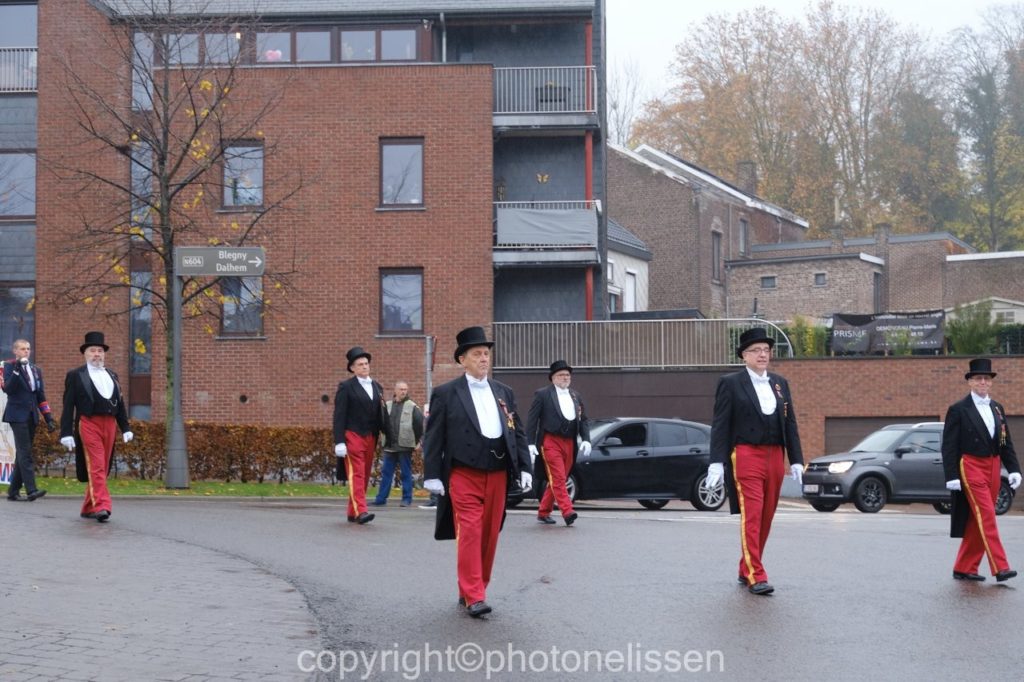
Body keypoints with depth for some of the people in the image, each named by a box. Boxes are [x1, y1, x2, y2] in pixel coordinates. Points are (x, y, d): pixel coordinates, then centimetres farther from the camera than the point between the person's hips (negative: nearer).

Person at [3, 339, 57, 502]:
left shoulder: (36, 370, 18)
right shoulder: (9, 366, 0)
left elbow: (41, 396, 19)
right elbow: (7, 389, -14)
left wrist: (48, 417, 13)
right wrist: (16, 370, -23)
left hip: (31, 416, 6)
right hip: (17, 415, -6)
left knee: (22, 454, 9)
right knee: (25, 453, -14)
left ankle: (13, 491, 15)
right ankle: (31, 490, -22)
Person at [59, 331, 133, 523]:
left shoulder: (112, 376, 18)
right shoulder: (75, 375, 4)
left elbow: (120, 404, 17)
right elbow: (68, 406, -1)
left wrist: (125, 428, 9)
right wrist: (66, 433, -8)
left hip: (109, 425, 5)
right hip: (89, 424, -5)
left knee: (102, 469, 8)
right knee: (95, 467, -13)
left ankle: (88, 508, 19)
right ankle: (101, 506, -19)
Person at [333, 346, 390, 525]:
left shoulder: (377, 387, 15)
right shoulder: (346, 387, -2)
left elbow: (382, 415, 15)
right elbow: (339, 416, -6)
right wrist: (339, 442, -14)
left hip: (371, 437, 6)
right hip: (353, 436, -6)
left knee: (365, 476, 8)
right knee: (356, 474, -12)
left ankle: (352, 513, 16)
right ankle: (360, 511, -19)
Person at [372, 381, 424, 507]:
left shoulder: (413, 407, -2)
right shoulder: (387, 405, 9)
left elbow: (420, 425, -5)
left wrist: (419, 442, -9)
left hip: (405, 446, -3)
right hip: (389, 446, 4)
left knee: (406, 473, 3)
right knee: (386, 472, 7)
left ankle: (407, 498, 9)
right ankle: (381, 498, 12)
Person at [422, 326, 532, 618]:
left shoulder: (504, 392, 14)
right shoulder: (446, 393, 0)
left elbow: (517, 432, 14)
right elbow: (433, 437, -2)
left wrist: (524, 468, 5)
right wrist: (432, 476, -7)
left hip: (497, 475, 5)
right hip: (464, 475, -5)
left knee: (489, 536, 8)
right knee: (469, 533, -11)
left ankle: (472, 591, 21)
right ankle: (473, 597, -10)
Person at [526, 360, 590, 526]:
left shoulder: (576, 396, 16)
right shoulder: (542, 394, 0)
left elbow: (583, 420, 15)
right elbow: (532, 419, -3)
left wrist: (586, 439, -1)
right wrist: (531, 443, -10)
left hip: (569, 443, 6)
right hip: (551, 441, -6)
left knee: (557, 480, 9)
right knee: (558, 478, -13)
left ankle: (543, 512, 20)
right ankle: (567, 512, -19)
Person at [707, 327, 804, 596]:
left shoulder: (780, 384, 14)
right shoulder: (730, 383, 0)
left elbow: (790, 424, 14)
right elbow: (720, 425, -4)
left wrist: (796, 460, 8)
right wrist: (717, 462, -12)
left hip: (775, 457, 5)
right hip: (746, 457, -5)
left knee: (766, 518, 9)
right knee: (751, 517, -9)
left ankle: (746, 571, 21)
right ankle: (756, 576, -9)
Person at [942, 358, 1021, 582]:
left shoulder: (997, 409, 13)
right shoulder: (958, 410, -5)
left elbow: (1006, 443, 14)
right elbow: (949, 446, -7)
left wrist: (1014, 469, 2)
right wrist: (951, 477, -13)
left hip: (993, 468, 6)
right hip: (971, 468, -6)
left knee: (977, 521, 9)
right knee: (986, 517, -13)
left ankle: (964, 568, 17)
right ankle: (1000, 568, -15)